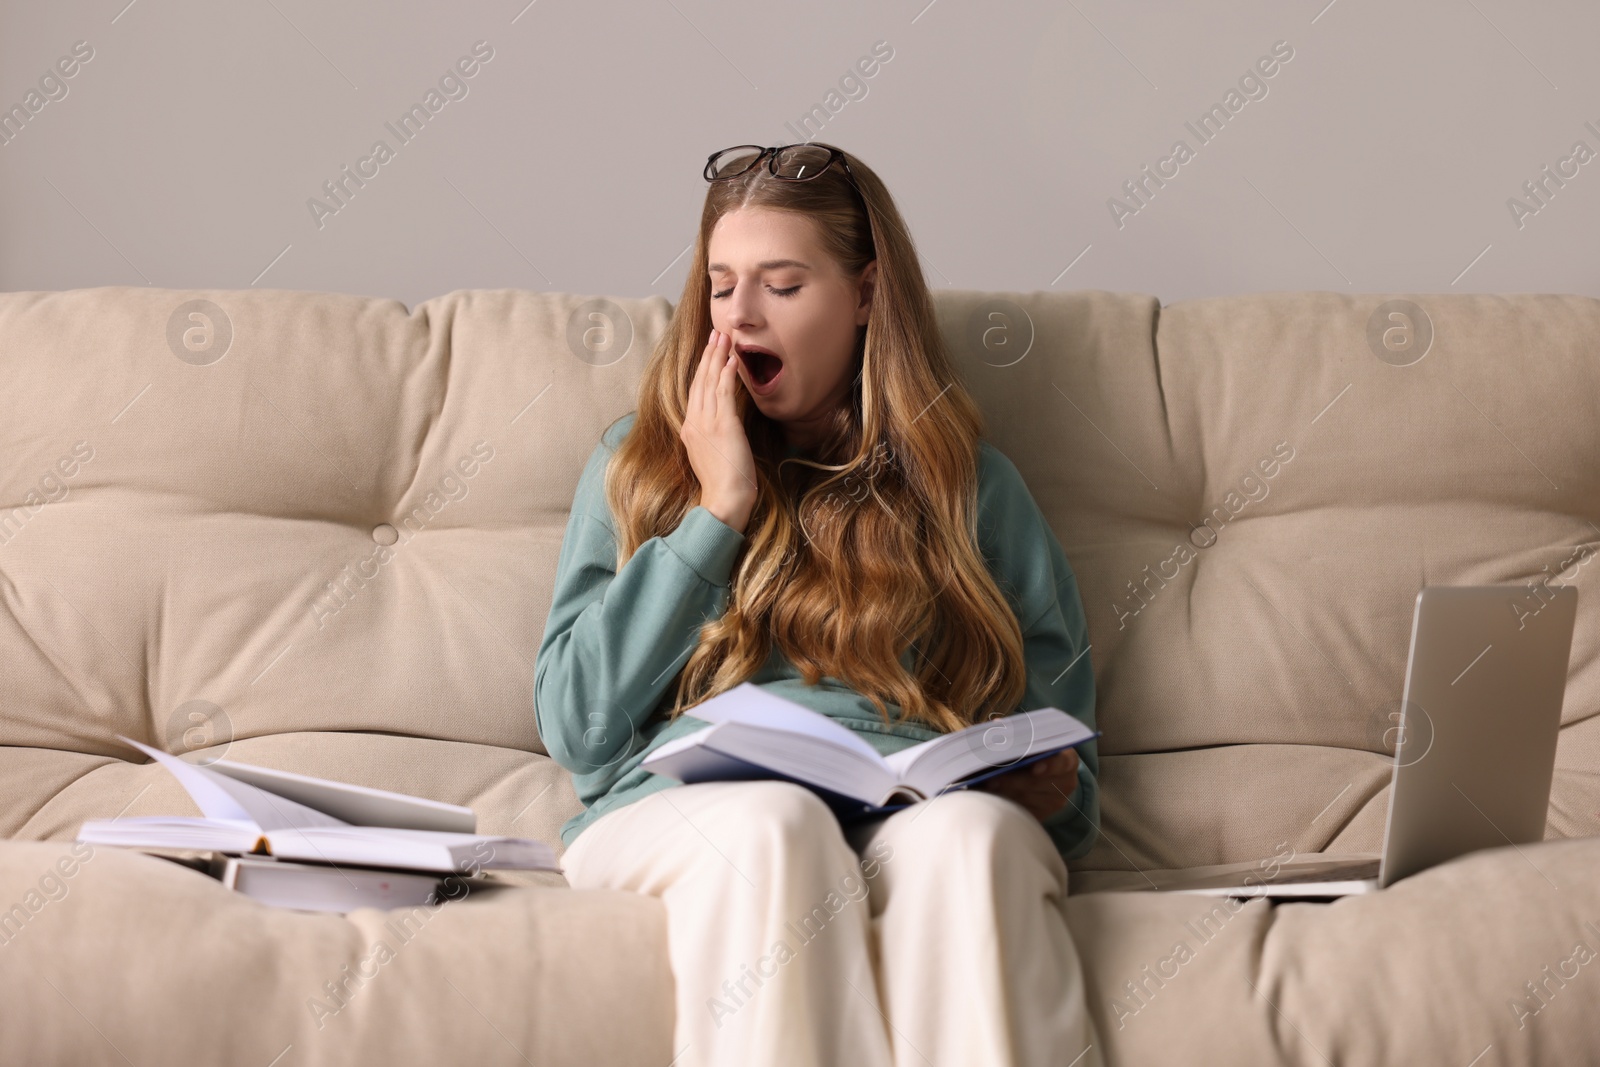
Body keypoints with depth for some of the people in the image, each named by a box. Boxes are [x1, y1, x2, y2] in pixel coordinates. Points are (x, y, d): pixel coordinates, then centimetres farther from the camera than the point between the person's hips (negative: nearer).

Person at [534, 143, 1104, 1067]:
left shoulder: (974, 487, 20)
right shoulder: (643, 460, 20)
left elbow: (1062, 764, 21)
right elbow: (576, 728, 7)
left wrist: (1051, 794, -5)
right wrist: (717, 512, 4)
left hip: (916, 826, 0)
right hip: (684, 810, 0)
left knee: (974, 832, -35)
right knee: (770, 821, -35)